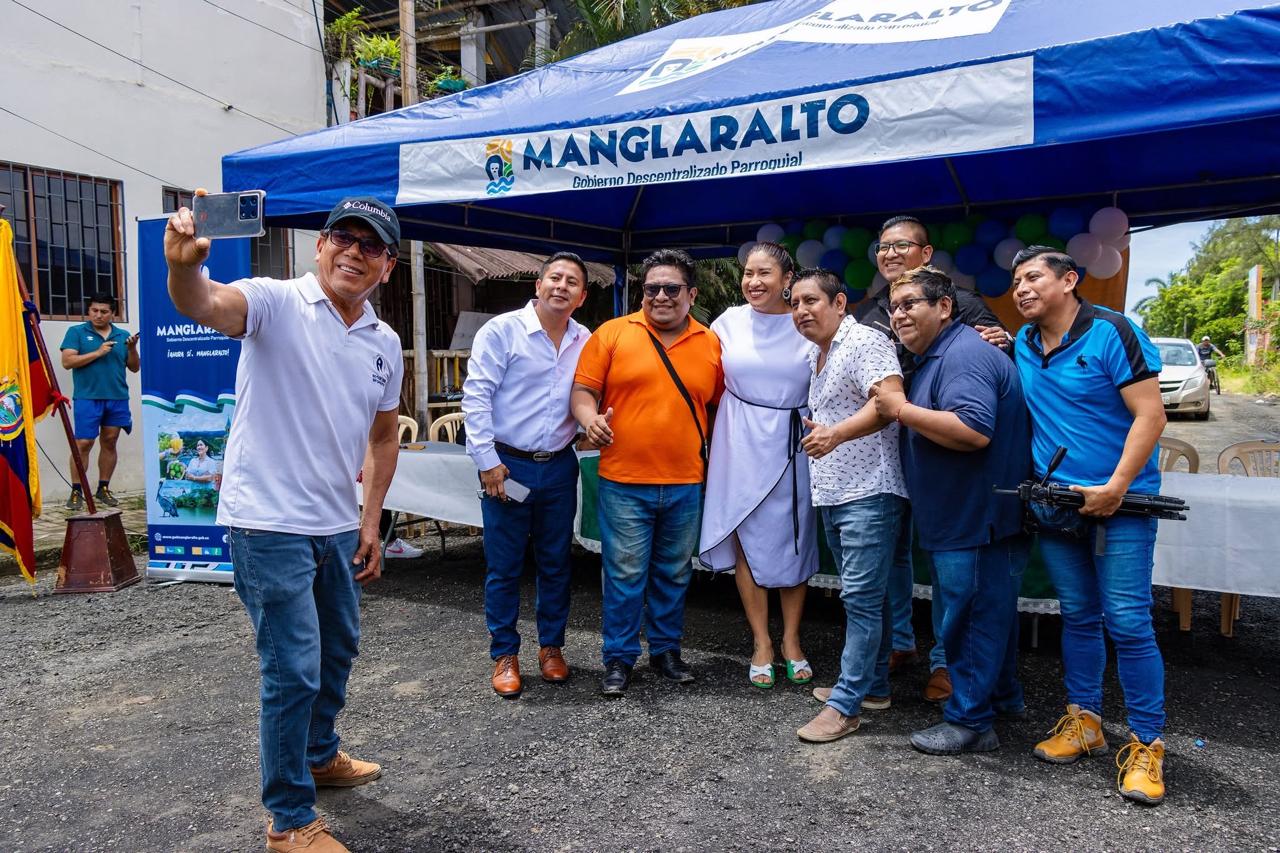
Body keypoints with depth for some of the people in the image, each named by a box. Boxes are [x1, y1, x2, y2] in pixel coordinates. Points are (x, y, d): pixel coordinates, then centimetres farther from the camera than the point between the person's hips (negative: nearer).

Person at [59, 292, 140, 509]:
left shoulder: (123, 335, 12)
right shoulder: (76, 332, 4)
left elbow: (134, 368, 12)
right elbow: (67, 361, -7)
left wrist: (132, 349, -6)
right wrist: (98, 352, -13)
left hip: (117, 398, 3)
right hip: (87, 398, -3)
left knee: (109, 443, 8)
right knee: (83, 444, -6)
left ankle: (103, 488, 18)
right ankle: (76, 491, 2)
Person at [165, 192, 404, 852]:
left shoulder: (385, 344, 6)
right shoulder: (277, 303, -12)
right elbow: (207, 306, -35)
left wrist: (371, 519, 12)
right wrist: (184, 267, -57)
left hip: (337, 526, 7)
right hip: (269, 524, -7)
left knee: (337, 650, 23)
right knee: (294, 669, -1)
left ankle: (319, 756, 48)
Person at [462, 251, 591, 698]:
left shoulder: (585, 342, 6)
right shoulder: (502, 330, -7)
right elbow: (476, 396, -10)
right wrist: (487, 459, -13)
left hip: (559, 468, 4)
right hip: (507, 466, -4)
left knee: (555, 564, 13)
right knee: (504, 568, 5)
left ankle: (551, 646, 29)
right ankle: (505, 655, 20)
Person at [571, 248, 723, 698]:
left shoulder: (711, 344, 6)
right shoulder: (612, 333, 0)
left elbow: (719, 404, 14)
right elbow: (583, 390, -1)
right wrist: (591, 420, -21)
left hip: (686, 484, 3)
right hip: (624, 481, -2)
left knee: (674, 573, 15)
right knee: (624, 574, 4)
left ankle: (666, 649, 32)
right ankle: (619, 659, 19)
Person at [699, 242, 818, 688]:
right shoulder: (729, 321, 3)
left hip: (793, 446, 0)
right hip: (742, 446, 1)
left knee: (794, 544, 7)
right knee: (748, 543, 4)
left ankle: (791, 641, 23)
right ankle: (762, 643, 17)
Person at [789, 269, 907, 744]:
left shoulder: (865, 342, -9)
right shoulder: (815, 358, 19)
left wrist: (836, 433, -33)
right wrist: (816, 430, 18)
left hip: (869, 491, -10)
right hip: (832, 495, 10)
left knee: (861, 596, -8)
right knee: (865, 596, 15)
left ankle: (845, 704, -4)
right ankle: (873, 686, 25)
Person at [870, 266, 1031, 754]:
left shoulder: (965, 355, -19)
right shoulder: (934, 358, 15)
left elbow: (973, 431, -33)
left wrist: (902, 410, -24)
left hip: (979, 522, -11)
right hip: (962, 518, 11)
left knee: (971, 616, -1)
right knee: (989, 611, 22)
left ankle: (970, 722, 12)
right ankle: (1004, 697, 38)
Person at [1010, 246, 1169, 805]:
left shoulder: (1112, 333, -10)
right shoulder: (1022, 344, 7)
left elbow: (1150, 415, -14)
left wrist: (1115, 488, -18)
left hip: (1118, 505, -5)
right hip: (1054, 507, 6)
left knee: (1128, 624, -5)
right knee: (1078, 617, 14)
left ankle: (1147, 745, 7)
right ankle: (1083, 722, 26)